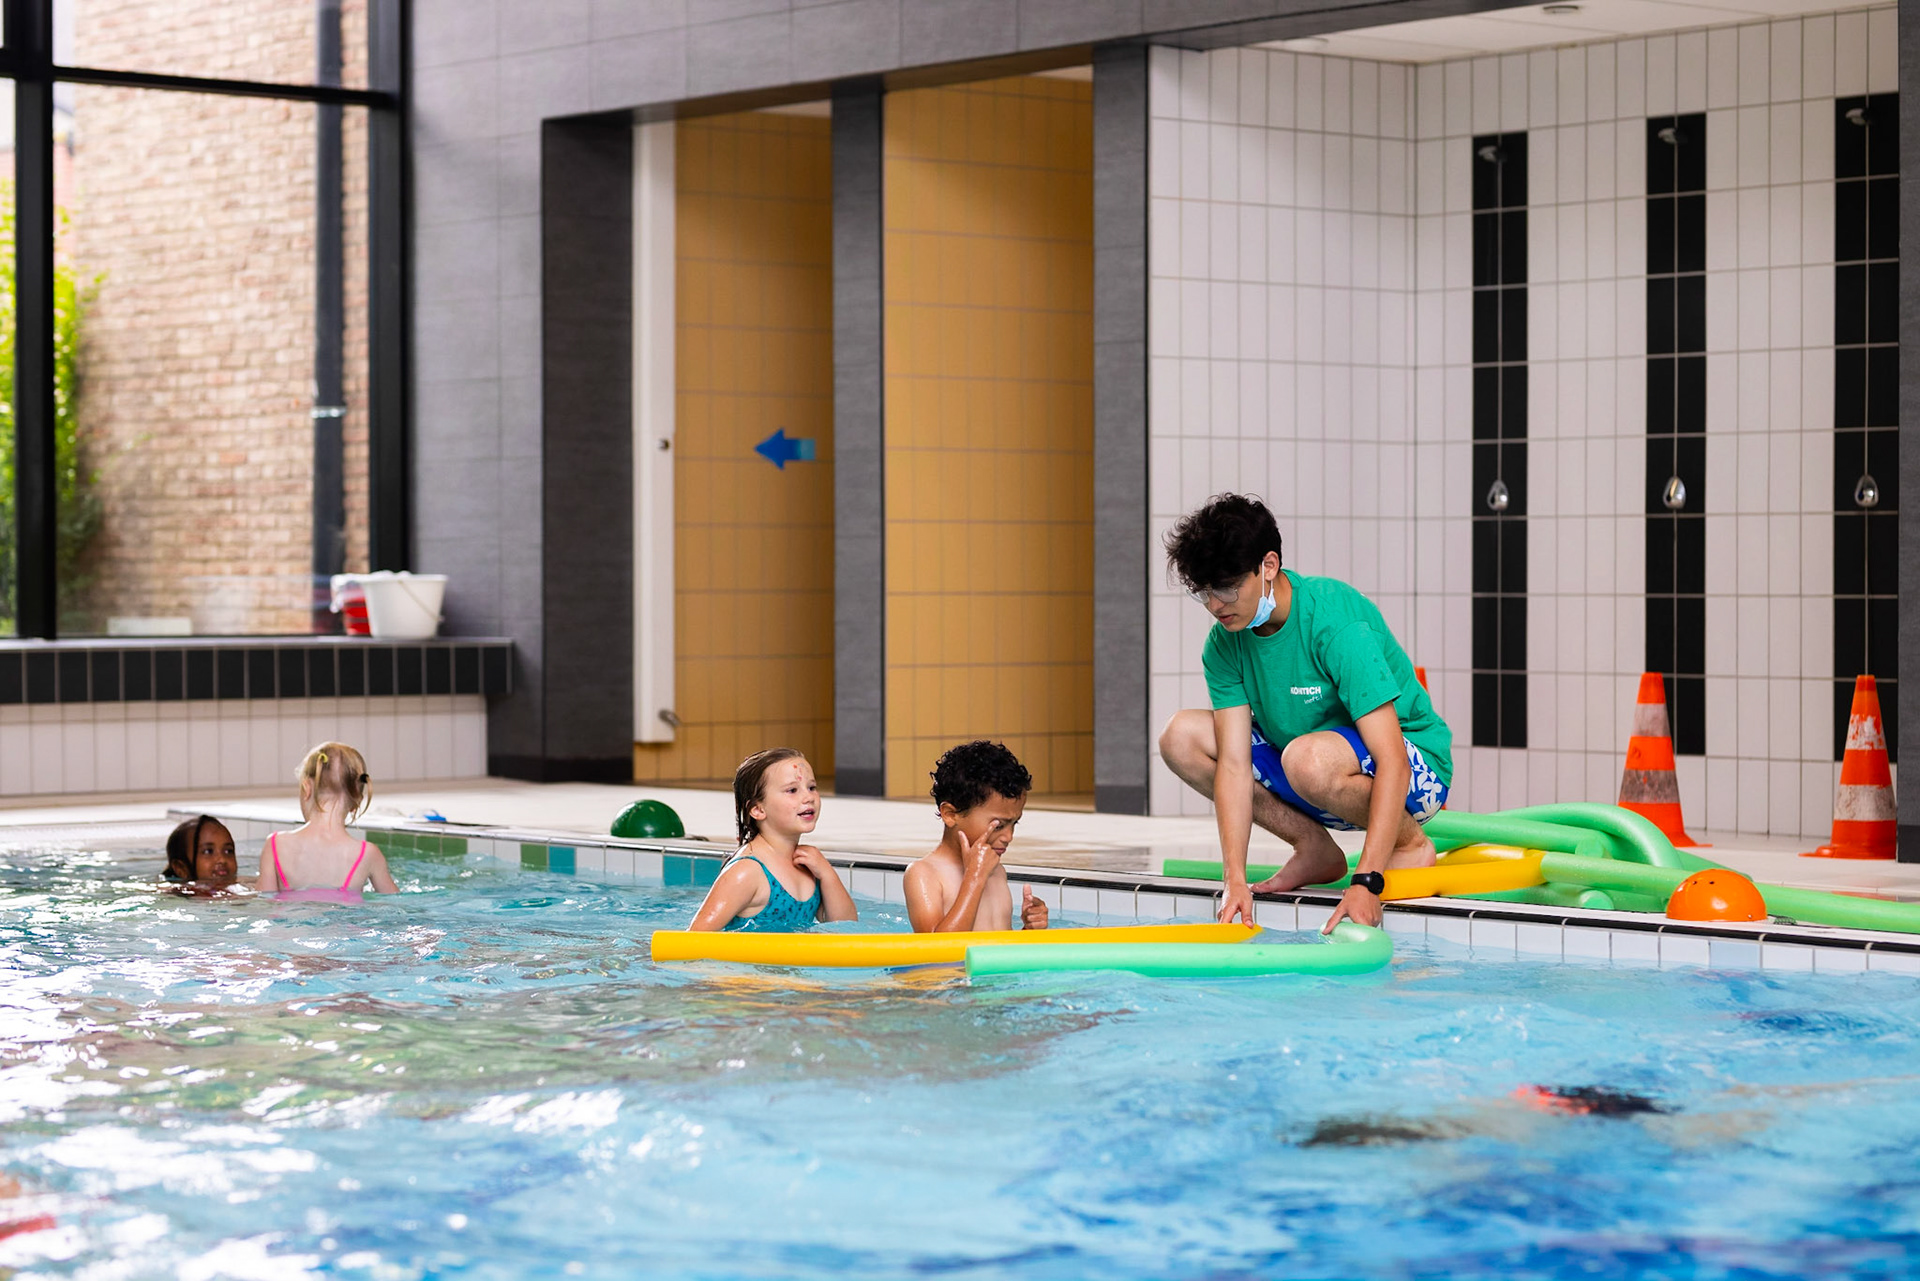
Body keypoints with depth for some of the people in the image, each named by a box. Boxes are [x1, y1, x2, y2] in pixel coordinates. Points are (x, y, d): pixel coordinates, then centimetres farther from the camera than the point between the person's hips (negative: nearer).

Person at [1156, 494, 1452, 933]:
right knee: (1181, 736, -8)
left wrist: (1366, 882, -41)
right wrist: (1235, 879, -27)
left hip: (1413, 771, -7)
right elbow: (1233, 763, -14)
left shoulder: (1336, 622, -28)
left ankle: (1410, 846, -9)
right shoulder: (1225, 645, -8)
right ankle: (1315, 851, -1)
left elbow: (1391, 761, -34)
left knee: (1308, 757, -38)